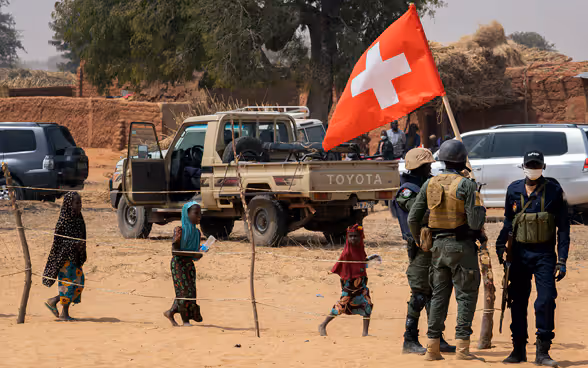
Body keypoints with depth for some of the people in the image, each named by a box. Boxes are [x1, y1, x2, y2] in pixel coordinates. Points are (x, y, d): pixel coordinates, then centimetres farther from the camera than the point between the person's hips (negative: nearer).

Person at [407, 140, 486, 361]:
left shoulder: (430, 184, 4)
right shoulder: (466, 185, -12)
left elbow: (413, 218, 5)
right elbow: (475, 222, -17)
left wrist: (419, 241, 22)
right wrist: (481, 210, 6)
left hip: (438, 245, 5)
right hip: (462, 246, -5)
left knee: (439, 295, 11)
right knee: (466, 296, 2)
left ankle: (432, 347, 9)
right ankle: (462, 347, -3)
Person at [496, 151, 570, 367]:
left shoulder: (554, 191, -3)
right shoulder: (514, 190, 5)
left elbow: (563, 227, -1)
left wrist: (562, 260, -6)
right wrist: (501, 245, 3)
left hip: (544, 254, -3)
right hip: (519, 253, 3)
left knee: (546, 301, -11)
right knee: (518, 302, 7)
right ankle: (519, 349, 18)